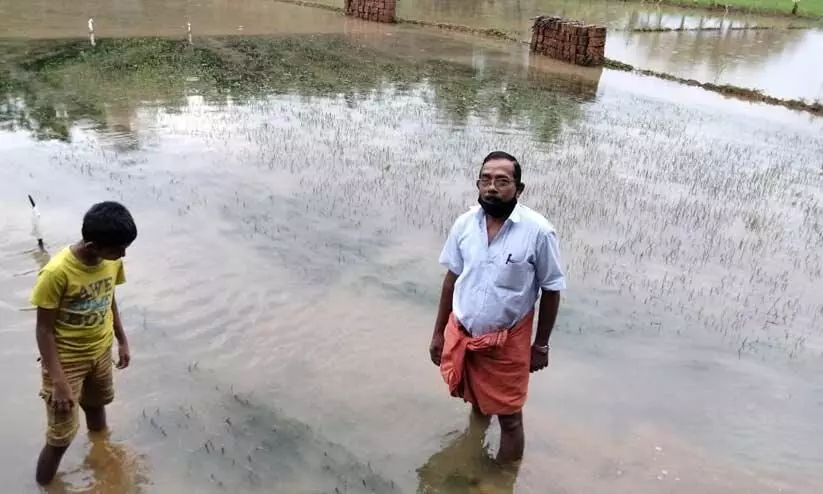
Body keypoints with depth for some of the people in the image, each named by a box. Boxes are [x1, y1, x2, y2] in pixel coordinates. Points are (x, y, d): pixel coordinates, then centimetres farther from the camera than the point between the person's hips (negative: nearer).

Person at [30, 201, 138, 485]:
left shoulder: (113, 261, -13)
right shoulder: (57, 273, -31)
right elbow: (44, 329, -22)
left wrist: (122, 340, 11)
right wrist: (58, 380, -23)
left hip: (101, 352, 6)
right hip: (66, 360, -6)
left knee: (96, 406, 29)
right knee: (61, 437, 2)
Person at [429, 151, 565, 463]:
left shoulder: (538, 231, -18)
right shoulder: (464, 224, -7)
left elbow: (551, 290, -8)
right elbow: (452, 278, 4)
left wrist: (540, 345, -2)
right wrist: (438, 332, 7)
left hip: (507, 343, -4)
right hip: (462, 336, 4)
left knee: (509, 418, 10)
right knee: (477, 404, 26)